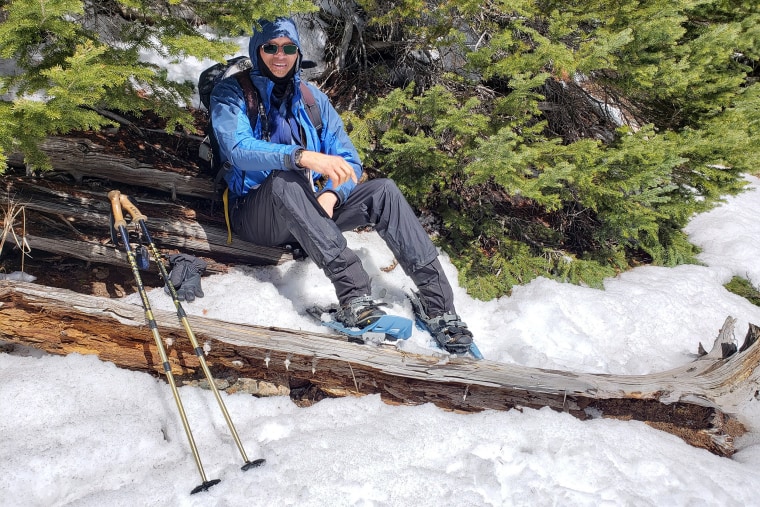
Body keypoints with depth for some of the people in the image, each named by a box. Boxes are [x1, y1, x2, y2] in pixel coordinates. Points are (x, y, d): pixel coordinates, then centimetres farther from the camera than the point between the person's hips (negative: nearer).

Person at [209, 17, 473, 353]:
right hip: (256, 215, -4)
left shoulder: (312, 98, 12)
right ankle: (353, 294, -46)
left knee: (383, 190, -18)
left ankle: (437, 304, -26)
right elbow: (238, 149, -21)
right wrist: (303, 156, -38)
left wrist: (330, 194, -16)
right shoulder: (232, 92, -1)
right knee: (284, 178, -36)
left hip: (309, 214, 4)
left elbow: (348, 160, 7)